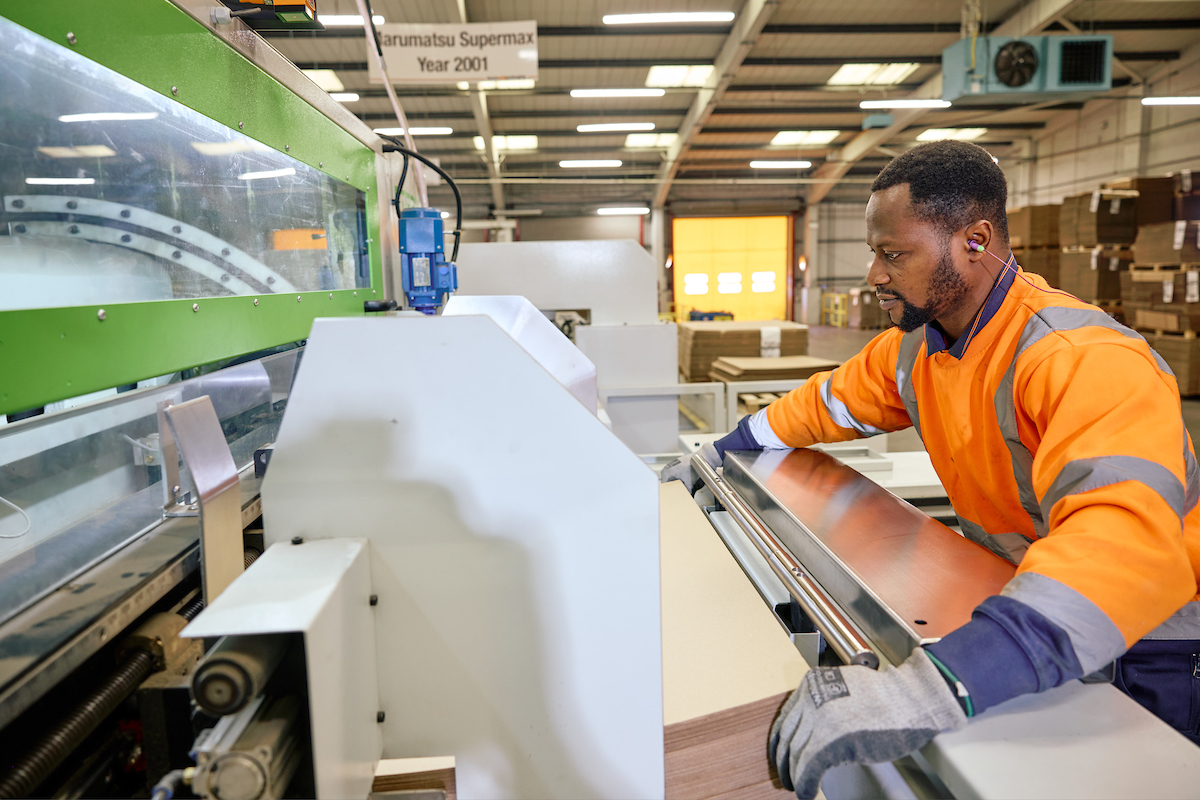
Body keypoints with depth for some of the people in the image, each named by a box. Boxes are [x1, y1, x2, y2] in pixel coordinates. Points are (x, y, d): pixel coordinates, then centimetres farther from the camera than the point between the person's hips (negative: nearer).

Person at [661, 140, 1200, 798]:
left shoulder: (1083, 360, -33)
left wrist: (939, 688, -61)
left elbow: (1130, 540, -49)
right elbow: (827, 404, 10)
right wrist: (717, 453, 8)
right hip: (1009, 590, 6)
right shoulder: (914, 346, -7)